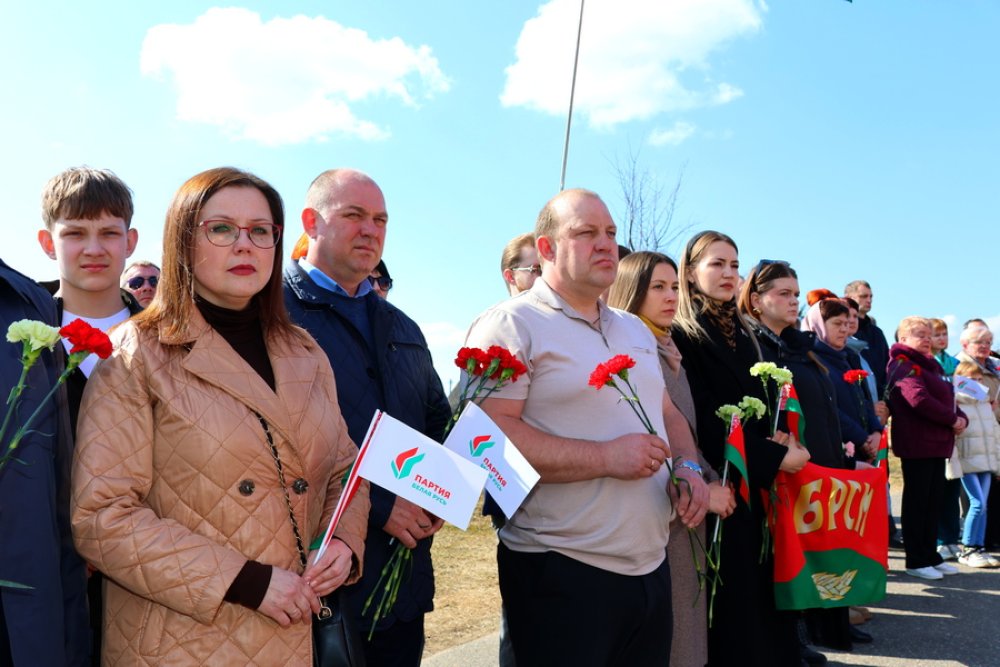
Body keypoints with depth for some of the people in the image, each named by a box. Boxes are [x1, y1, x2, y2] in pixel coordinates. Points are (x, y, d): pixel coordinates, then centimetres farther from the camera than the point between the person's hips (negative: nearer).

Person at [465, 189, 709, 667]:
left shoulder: (636, 331, 16)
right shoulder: (510, 326, -10)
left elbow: (667, 414, 24)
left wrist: (688, 465, 2)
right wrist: (606, 458, -20)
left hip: (651, 565, 8)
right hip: (561, 574, -7)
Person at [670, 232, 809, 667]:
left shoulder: (742, 335, 15)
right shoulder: (681, 335, -9)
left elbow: (761, 402, 16)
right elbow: (703, 418, -16)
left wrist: (778, 439, -6)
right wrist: (774, 458, -15)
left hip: (759, 481, 7)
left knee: (764, 590, 10)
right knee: (734, 599, -2)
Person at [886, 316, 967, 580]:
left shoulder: (930, 365, 21)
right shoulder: (903, 366, -10)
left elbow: (947, 398, 20)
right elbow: (919, 399, -24)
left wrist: (961, 418, 0)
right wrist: (952, 420, -16)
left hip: (937, 444, 9)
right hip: (916, 444, -9)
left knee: (933, 501, 13)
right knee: (916, 501, -2)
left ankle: (930, 555, 22)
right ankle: (916, 561, 5)